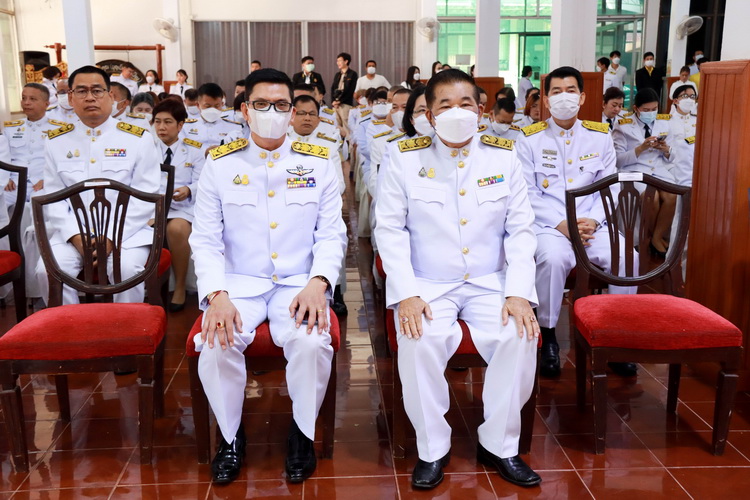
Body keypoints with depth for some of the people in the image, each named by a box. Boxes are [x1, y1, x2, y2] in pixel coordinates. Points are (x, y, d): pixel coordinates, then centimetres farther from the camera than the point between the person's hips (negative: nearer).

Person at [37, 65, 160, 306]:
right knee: (48, 270, -23)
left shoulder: (140, 139, 2)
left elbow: (145, 197, -3)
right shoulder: (56, 141, 11)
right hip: (73, 231, 3)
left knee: (127, 270, -31)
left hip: (127, 231, -2)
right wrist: (76, 236, -10)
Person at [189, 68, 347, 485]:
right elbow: (206, 239, 1)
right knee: (217, 346, -27)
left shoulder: (318, 162, 5)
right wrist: (217, 294, -16)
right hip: (240, 283, 1)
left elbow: (332, 234, 3)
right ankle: (231, 436, 3)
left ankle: (303, 433, 1)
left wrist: (318, 282, -16)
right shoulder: (220, 164, 4)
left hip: (299, 283, 0)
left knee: (312, 344, -29)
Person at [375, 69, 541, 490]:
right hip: (427, 283, -1)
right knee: (421, 341, -30)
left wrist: (518, 292, -11)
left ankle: (500, 445, -3)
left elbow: (522, 230, 3)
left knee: (519, 336, -25)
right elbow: (390, 229, -4)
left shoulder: (505, 157, 4)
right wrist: (406, 293, -16)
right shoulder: (406, 158, -1)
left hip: (490, 282, 2)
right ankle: (433, 449, -8)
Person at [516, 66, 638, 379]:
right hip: (547, 224, -2)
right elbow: (529, 193, -3)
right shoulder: (530, 139, 3)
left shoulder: (600, 136, 11)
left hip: (592, 224, 3)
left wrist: (593, 220, -11)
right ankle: (548, 336, -13)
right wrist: (561, 224, -15)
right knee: (553, 258, -35)